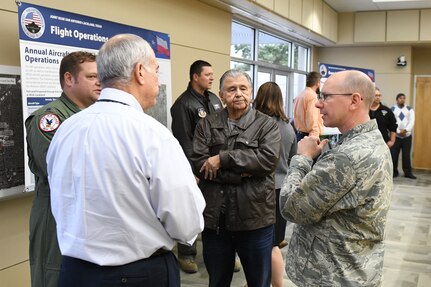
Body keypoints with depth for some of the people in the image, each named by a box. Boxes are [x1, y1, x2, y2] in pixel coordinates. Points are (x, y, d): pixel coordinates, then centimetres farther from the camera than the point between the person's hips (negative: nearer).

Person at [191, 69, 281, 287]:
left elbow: (268, 159, -17)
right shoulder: (206, 125, 3)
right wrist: (243, 173, -17)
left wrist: (222, 159, -17)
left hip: (255, 218, -1)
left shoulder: (267, 125, 0)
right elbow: (198, 163, -9)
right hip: (215, 218, 2)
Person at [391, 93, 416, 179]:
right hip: (395, 136, -2)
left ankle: (408, 172, 12)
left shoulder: (410, 109, 7)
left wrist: (405, 130, -18)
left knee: (406, 155, 5)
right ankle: (394, 172, 12)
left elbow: (412, 122, -4)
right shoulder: (392, 109, -1)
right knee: (394, 155, 1)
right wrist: (398, 131, -16)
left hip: (407, 136, 2)